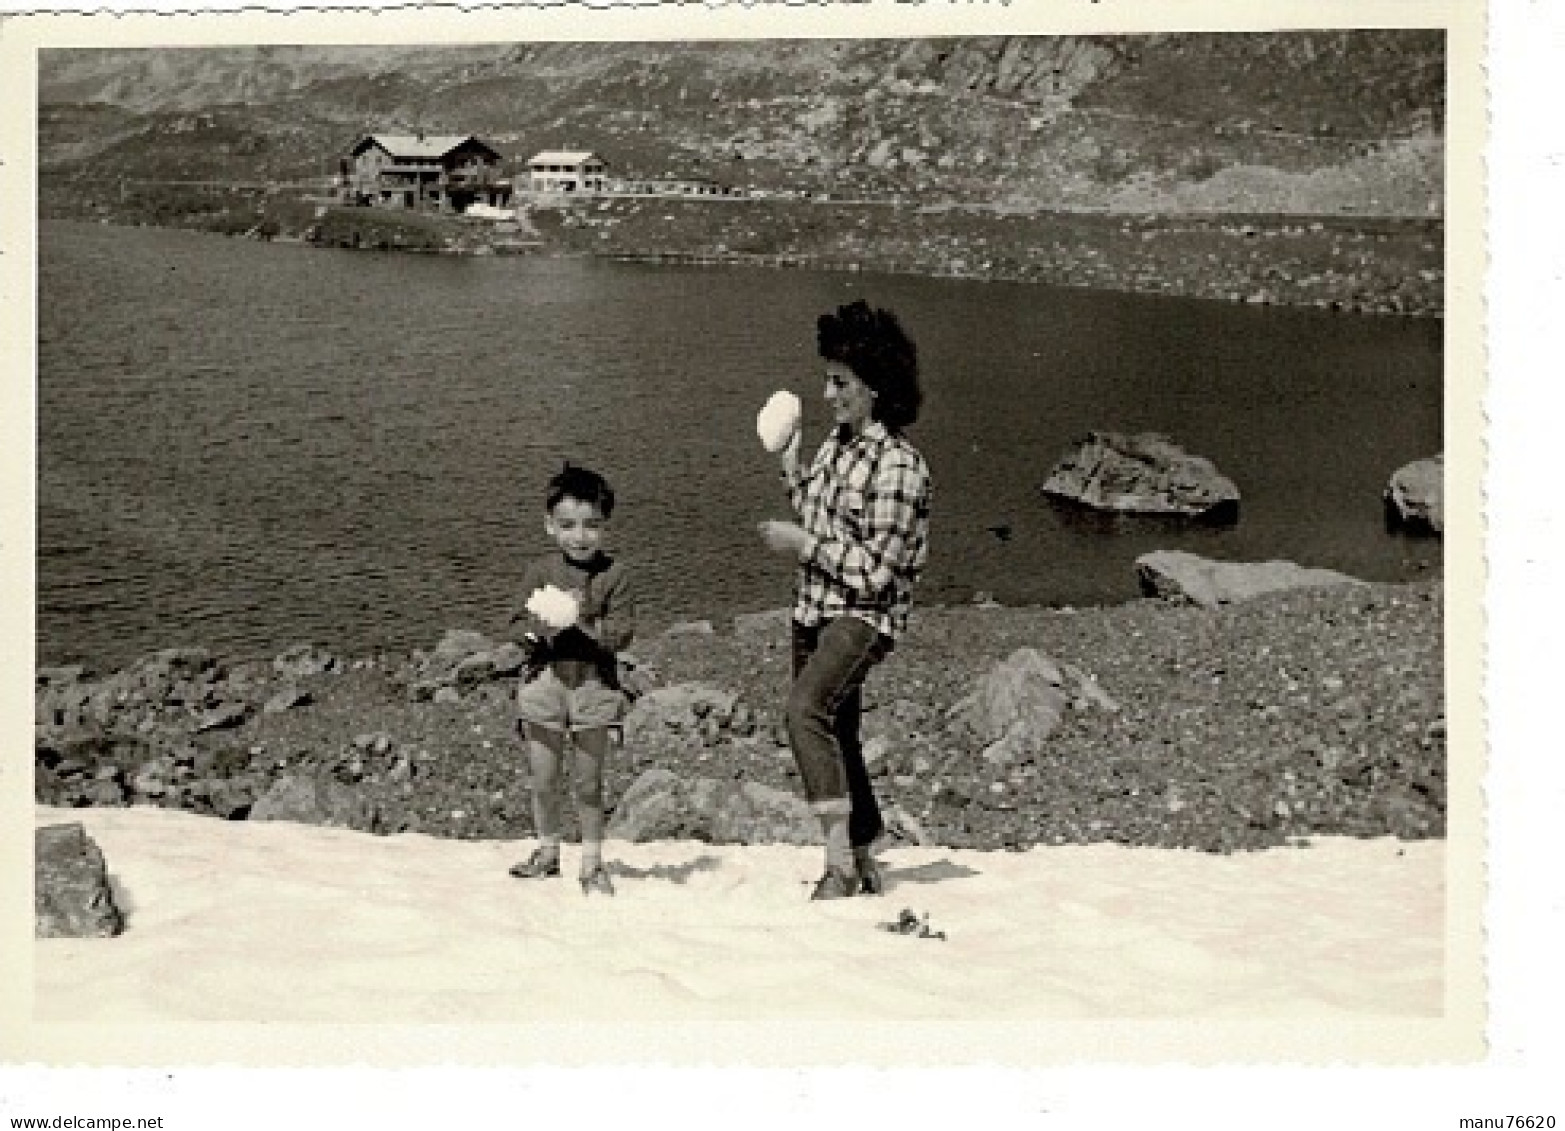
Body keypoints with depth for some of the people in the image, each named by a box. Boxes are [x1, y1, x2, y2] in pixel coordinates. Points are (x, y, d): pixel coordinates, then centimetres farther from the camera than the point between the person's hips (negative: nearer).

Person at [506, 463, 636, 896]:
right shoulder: (538, 572, 1)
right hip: (544, 681, 2)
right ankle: (547, 849, 28)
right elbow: (515, 628, 1)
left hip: (594, 684, -2)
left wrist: (584, 622, -24)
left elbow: (622, 633, -10)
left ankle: (592, 860, 18)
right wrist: (537, 626, -20)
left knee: (588, 782, 6)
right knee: (543, 780, 10)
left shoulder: (615, 575, -4)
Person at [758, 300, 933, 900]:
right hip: (814, 608, 9)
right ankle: (863, 862, 29)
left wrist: (802, 543, -15)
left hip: (864, 615, -9)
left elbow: (876, 570, -20)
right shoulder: (837, 442, 9)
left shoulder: (898, 465, -17)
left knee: (805, 708, -29)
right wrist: (791, 469, 10)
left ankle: (840, 861, -29)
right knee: (834, 735, 15)